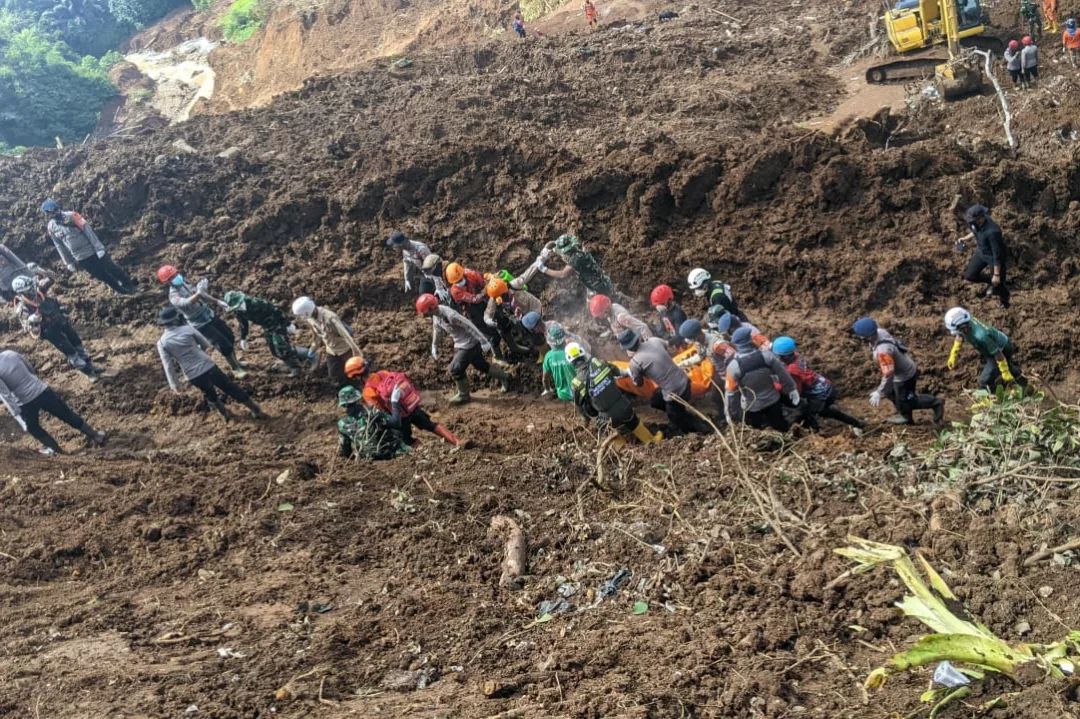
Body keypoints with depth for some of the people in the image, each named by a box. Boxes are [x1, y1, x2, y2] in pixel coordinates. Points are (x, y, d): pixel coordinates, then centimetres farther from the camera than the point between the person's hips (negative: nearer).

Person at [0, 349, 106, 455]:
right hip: (42, 391, 4)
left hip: (25, 403, -4)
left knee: (33, 428, 27)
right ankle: (96, 436, 30)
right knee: (68, 415, 19)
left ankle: (54, 448, 41)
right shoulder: (10, 353, -1)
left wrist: (17, 416, -12)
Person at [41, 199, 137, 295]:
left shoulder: (71, 216, -15)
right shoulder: (52, 228, -1)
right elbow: (60, 246, 10)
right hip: (81, 259, 3)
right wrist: (68, 263, 10)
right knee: (103, 277, 9)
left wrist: (98, 247, -19)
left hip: (93, 251, -3)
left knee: (111, 269, 6)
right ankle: (123, 291, 25)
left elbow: (87, 230, -15)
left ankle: (131, 284, 24)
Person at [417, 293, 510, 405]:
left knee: (456, 369, -8)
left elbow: (470, 327, -29)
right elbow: (437, 330, 14)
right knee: (481, 365, 21)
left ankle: (463, 395, 13)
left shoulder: (450, 316, -34)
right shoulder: (436, 315, -6)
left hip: (469, 344, -9)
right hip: (460, 344, 9)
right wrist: (434, 347, 23)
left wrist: (484, 342, -25)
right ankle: (504, 378, 41)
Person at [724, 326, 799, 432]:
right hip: (772, 401, 3)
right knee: (781, 428, 23)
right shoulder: (766, 355, -22)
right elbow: (783, 375, -8)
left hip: (751, 407, -3)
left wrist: (732, 413, -2)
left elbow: (731, 392, -16)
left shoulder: (733, 366, -27)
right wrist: (792, 389, 9)